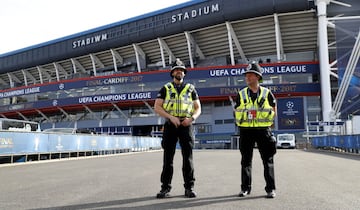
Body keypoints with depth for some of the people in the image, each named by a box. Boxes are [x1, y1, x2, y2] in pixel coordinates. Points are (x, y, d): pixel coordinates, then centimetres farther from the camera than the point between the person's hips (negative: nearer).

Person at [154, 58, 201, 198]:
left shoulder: (190, 88, 12)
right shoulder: (166, 88, 9)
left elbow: (198, 108, 10)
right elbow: (157, 107, -1)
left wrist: (191, 118, -12)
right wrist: (171, 117, -15)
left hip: (186, 126, 0)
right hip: (170, 125, 0)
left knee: (188, 157, -1)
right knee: (168, 158, 0)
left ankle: (189, 188, 7)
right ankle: (165, 188, 6)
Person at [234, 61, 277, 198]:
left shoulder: (266, 93, 2)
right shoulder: (241, 94, 5)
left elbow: (274, 109, 10)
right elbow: (236, 111, 11)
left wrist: (266, 121, 2)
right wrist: (241, 123, 1)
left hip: (263, 129, -1)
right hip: (246, 130, 2)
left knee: (268, 159, 1)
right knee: (246, 160, 7)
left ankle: (270, 188, 9)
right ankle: (245, 188, 16)